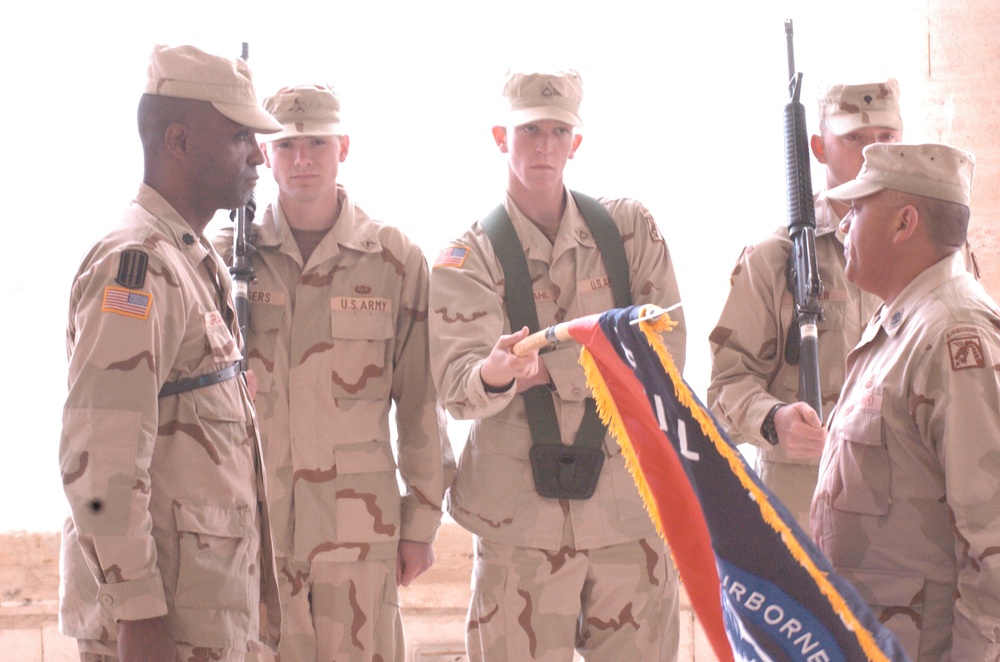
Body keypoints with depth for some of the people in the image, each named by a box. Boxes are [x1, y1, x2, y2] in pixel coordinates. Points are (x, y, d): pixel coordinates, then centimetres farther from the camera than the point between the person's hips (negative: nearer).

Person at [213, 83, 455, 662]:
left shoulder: (396, 259, 4)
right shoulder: (228, 256, 4)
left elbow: (420, 402, 6)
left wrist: (422, 520, 5)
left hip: (359, 525, 0)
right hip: (250, 521, 0)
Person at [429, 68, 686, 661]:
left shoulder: (632, 229, 6)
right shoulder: (468, 257, 1)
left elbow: (665, 356, -4)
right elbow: (458, 388, -15)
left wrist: (552, 370, -12)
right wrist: (495, 372, -39)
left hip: (633, 505, 1)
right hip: (522, 521, -1)